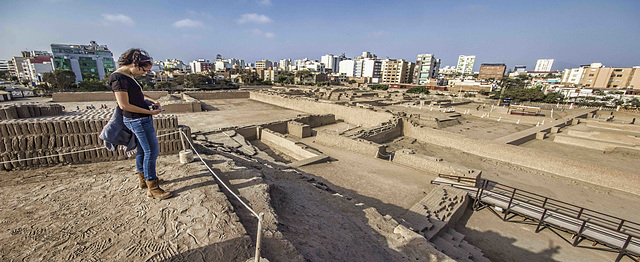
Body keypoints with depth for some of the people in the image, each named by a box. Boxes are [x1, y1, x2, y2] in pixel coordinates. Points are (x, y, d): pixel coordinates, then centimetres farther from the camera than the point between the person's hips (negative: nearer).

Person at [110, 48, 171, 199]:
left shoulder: (129, 76, 10)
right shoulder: (119, 78, -19)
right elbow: (124, 105, -21)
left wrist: (151, 101, 9)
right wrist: (150, 112, -17)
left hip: (141, 120, 10)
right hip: (138, 120, -10)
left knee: (142, 150, 19)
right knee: (152, 151, -5)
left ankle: (143, 179, 35)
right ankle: (153, 189, 3)